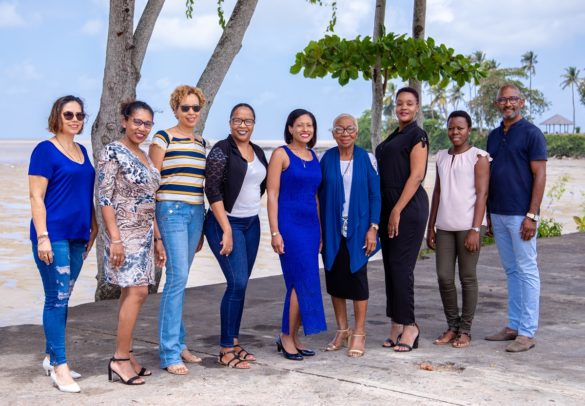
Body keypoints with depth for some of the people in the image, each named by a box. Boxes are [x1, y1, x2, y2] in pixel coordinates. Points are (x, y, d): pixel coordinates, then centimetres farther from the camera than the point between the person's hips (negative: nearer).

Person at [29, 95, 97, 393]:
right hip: (53, 236, -7)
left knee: (62, 298, 12)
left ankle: (51, 357, 22)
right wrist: (42, 237, -17)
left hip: (77, 236, 7)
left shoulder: (82, 151, 15)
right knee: (57, 298, -5)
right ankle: (60, 367, 0)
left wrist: (93, 227, 16)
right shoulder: (45, 150, -6)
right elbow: (36, 197, -11)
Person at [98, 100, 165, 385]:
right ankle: (120, 358, -4)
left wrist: (157, 239, 16)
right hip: (124, 232, -8)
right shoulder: (112, 152, -8)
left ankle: (126, 355, 14)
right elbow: (104, 197, -14)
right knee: (137, 292, -13)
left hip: (144, 234, 8)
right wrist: (115, 239, -20)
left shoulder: (144, 157, 15)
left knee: (131, 293, 8)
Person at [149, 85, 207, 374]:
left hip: (196, 212, 6)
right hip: (172, 210, -6)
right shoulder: (163, 139, -3)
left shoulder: (201, 142, 17)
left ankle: (177, 343, 19)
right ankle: (169, 353, -8)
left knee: (180, 279, 10)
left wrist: (201, 229, 21)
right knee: (177, 277, -12)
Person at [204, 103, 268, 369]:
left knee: (240, 285, 9)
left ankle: (233, 342, 18)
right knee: (237, 283, -12)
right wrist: (227, 229, -18)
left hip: (251, 224, 7)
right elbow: (213, 191, -15)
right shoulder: (222, 150, -9)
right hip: (226, 224, -7)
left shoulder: (258, 152, 11)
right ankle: (226, 350, -4)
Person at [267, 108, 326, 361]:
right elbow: (272, 194, -8)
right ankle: (287, 337, 4)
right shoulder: (281, 154, -4)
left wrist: (320, 230, 15)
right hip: (289, 223, -6)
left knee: (301, 283, 7)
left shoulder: (314, 157, 14)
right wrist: (275, 232, -13)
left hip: (311, 224, 6)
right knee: (305, 282, -10)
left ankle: (292, 338, 18)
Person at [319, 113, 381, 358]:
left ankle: (359, 334, 9)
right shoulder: (327, 159, 3)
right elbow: (320, 195, 6)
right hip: (332, 230, 2)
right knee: (334, 278, 6)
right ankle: (342, 330, 20)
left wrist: (373, 228, -8)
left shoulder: (367, 159, -1)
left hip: (358, 228, -2)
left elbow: (375, 195, 0)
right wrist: (319, 230, 1)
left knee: (357, 278, -2)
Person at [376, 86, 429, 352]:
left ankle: (409, 326, 2)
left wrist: (397, 211, -18)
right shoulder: (394, 137, 19)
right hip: (389, 207, 8)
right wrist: (387, 212, 12)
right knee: (390, 267, 8)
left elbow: (416, 176, -14)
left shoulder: (417, 135, -6)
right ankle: (397, 326, 14)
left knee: (401, 267, -8)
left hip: (408, 208, -8)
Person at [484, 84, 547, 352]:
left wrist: (532, 215, -16)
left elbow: (540, 175, -10)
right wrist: (488, 214, 15)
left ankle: (527, 332, 2)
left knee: (526, 271, -2)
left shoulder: (531, 133, -5)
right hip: (498, 214, 7)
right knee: (511, 271, 12)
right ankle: (513, 325, 20)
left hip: (520, 215, -7)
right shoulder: (494, 136, 14)